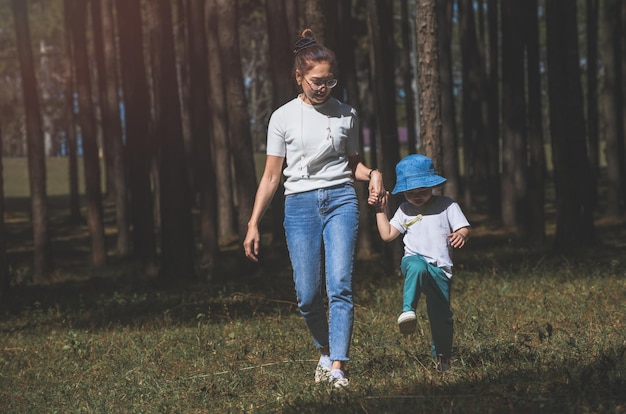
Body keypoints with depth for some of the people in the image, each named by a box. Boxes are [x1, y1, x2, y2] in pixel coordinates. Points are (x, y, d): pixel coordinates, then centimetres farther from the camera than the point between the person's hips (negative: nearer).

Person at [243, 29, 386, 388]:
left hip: (340, 200, 0)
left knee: (340, 286, -15)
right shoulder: (284, 117, 5)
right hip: (300, 204, 0)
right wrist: (253, 225, 4)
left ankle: (338, 368, -17)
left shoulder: (346, 115, 9)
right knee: (308, 296, -4)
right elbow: (271, 176, 8)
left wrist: (372, 174, -3)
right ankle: (325, 350, 23)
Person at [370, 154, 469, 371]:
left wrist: (460, 235, -23)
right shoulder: (405, 210, 15)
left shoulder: (446, 206, 7)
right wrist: (380, 210, 7)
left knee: (441, 316, 3)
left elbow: (463, 228, 0)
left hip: (440, 268, 0)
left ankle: (441, 355, 25)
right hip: (414, 260, 0)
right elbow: (387, 235, 13)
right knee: (417, 267, -41)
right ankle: (408, 311, -49)